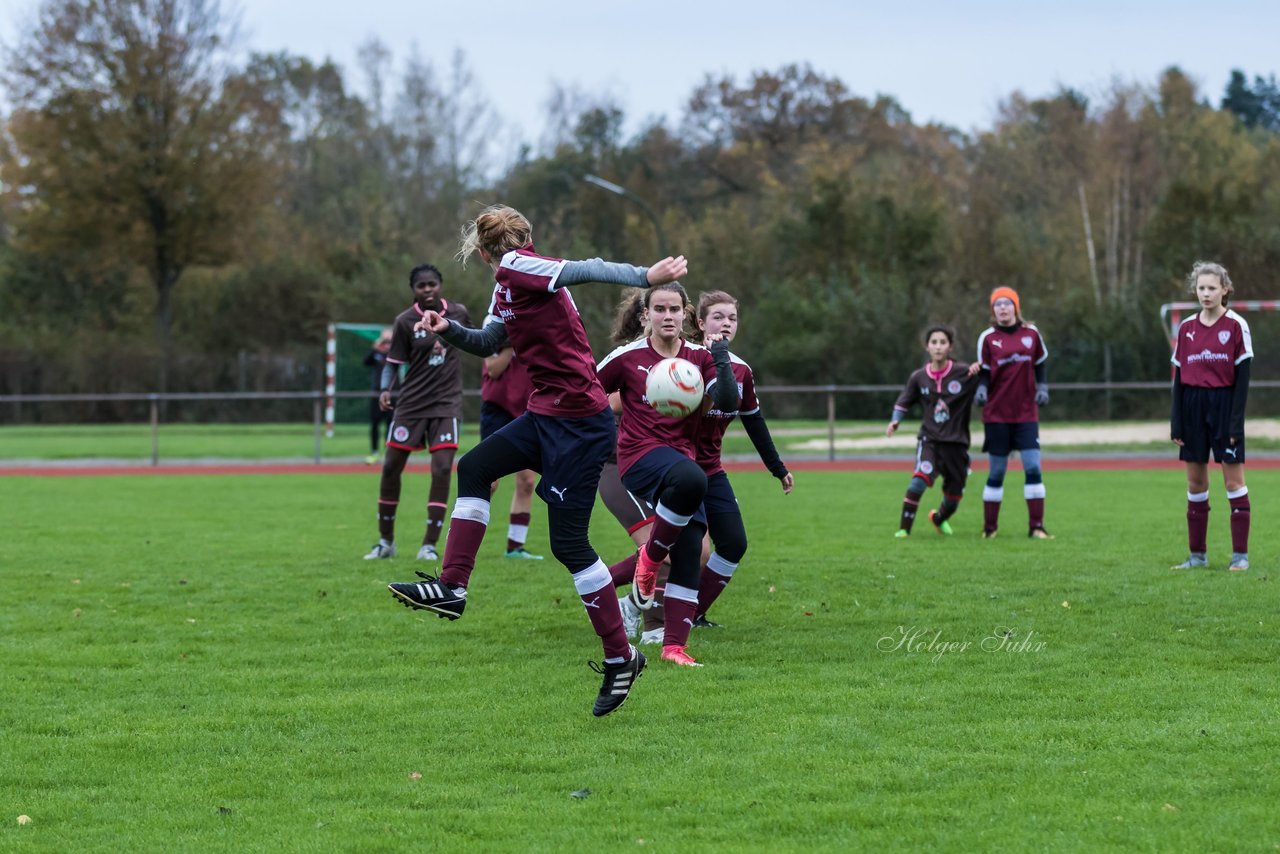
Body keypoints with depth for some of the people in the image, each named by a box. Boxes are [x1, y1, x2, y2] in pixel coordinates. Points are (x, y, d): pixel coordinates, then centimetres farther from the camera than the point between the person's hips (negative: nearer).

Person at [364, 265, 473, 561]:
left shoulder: (458, 313, 0)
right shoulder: (405, 321, -5)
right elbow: (393, 362, -1)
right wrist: (386, 390, -15)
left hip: (446, 403, 0)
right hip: (411, 403, 0)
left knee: (442, 469, -12)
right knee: (391, 467, 2)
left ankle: (430, 544, -6)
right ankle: (386, 541, 18)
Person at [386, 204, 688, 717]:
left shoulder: (516, 267, -10)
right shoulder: (508, 289, 17)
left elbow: (587, 271, -24)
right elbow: (488, 343, 32)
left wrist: (646, 278, -38)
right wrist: (448, 330, 13)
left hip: (578, 424, -10)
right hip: (546, 417, 10)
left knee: (569, 543, -6)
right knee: (473, 468, 16)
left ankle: (620, 658, 2)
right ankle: (452, 589, 17)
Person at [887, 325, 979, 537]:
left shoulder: (965, 373, -7)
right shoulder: (918, 377, 0)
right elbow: (904, 402, 14)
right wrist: (895, 421, -3)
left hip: (956, 442, 1)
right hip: (929, 439, -1)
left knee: (954, 495, 12)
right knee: (920, 478, -28)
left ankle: (939, 518, 48)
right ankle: (904, 529, -18)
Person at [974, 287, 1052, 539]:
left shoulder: (1031, 333, 4)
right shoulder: (988, 338, -1)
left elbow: (1040, 364, 13)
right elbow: (984, 373, 1)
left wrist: (1042, 387, -2)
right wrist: (981, 389, -18)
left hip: (1026, 414, 1)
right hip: (997, 414, -1)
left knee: (1033, 468, -8)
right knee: (996, 472, 3)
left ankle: (1036, 526, -3)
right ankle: (989, 527, 13)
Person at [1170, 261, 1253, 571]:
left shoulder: (1236, 325, -4)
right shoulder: (1186, 328, 8)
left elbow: (1242, 376, -6)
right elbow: (1179, 377, 10)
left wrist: (1236, 421, -12)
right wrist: (1176, 424, 5)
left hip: (1224, 406, -4)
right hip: (1193, 407, 4)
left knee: (1234, 479, -4)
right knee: (1195, 482, 6)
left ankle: (1240, 554, 0)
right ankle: (1197, 554, 13)